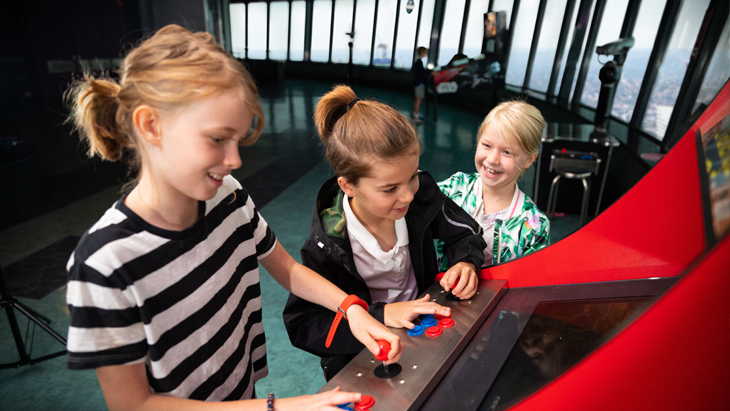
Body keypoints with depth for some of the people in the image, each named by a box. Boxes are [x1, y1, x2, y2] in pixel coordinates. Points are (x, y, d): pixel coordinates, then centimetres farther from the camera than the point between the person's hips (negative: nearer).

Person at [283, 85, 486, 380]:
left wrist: (466, 262, -19)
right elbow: (301, 326, -19)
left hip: (424, 327, 2)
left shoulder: (422, 194, -15)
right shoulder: (325, 246, -26)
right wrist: (380, 315, -29)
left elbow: (465, 231, 4)